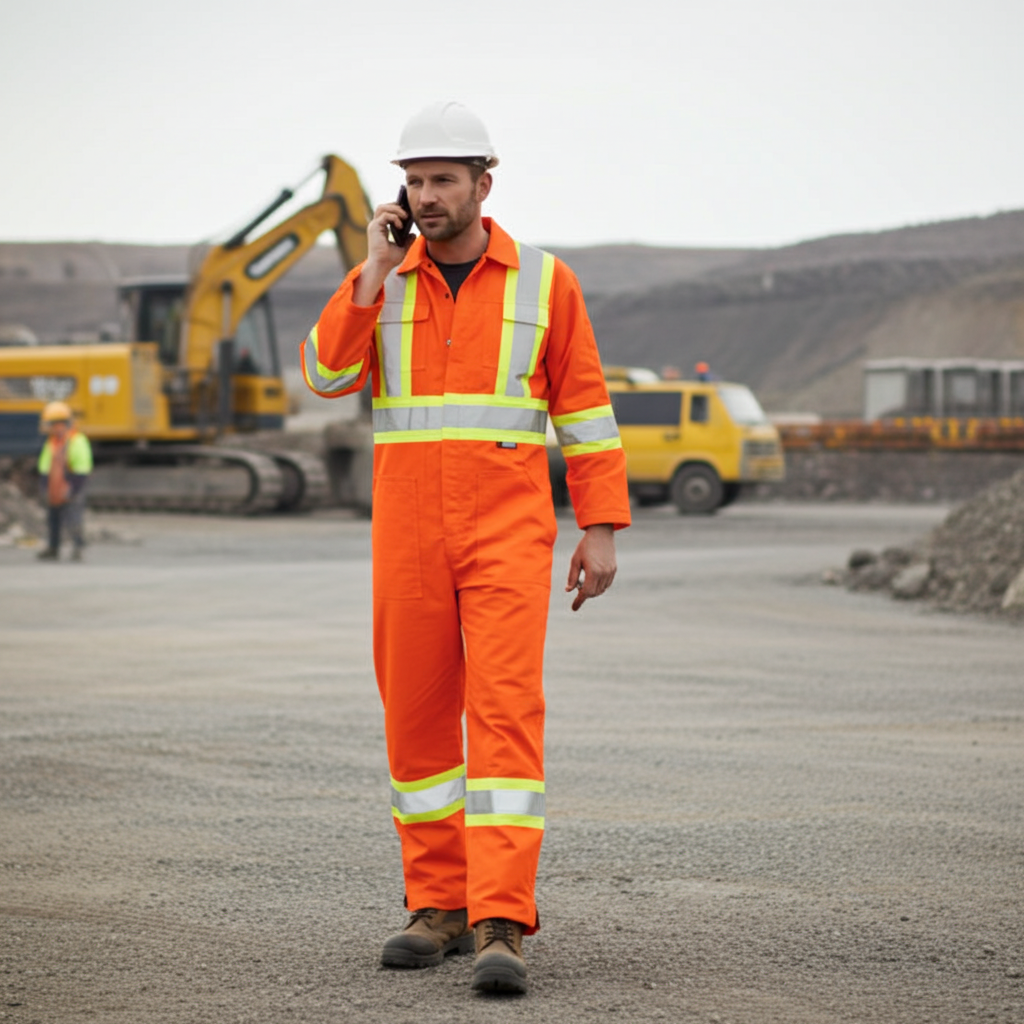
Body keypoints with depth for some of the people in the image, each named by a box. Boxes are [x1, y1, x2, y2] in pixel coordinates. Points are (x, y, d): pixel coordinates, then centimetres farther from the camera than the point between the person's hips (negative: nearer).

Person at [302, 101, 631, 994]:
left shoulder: (544, 282, 0)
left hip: (510, 538, -3)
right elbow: (327, 376, -10)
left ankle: (501, 928, -17)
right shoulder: (378, 284, 6)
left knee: (505, 717, -14)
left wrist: (603, 531, -4)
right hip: (409, 540, 3)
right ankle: (440, 907, 20)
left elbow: (586, 410, 2)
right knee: (417, 718, 6)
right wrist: (377, 272, -14)